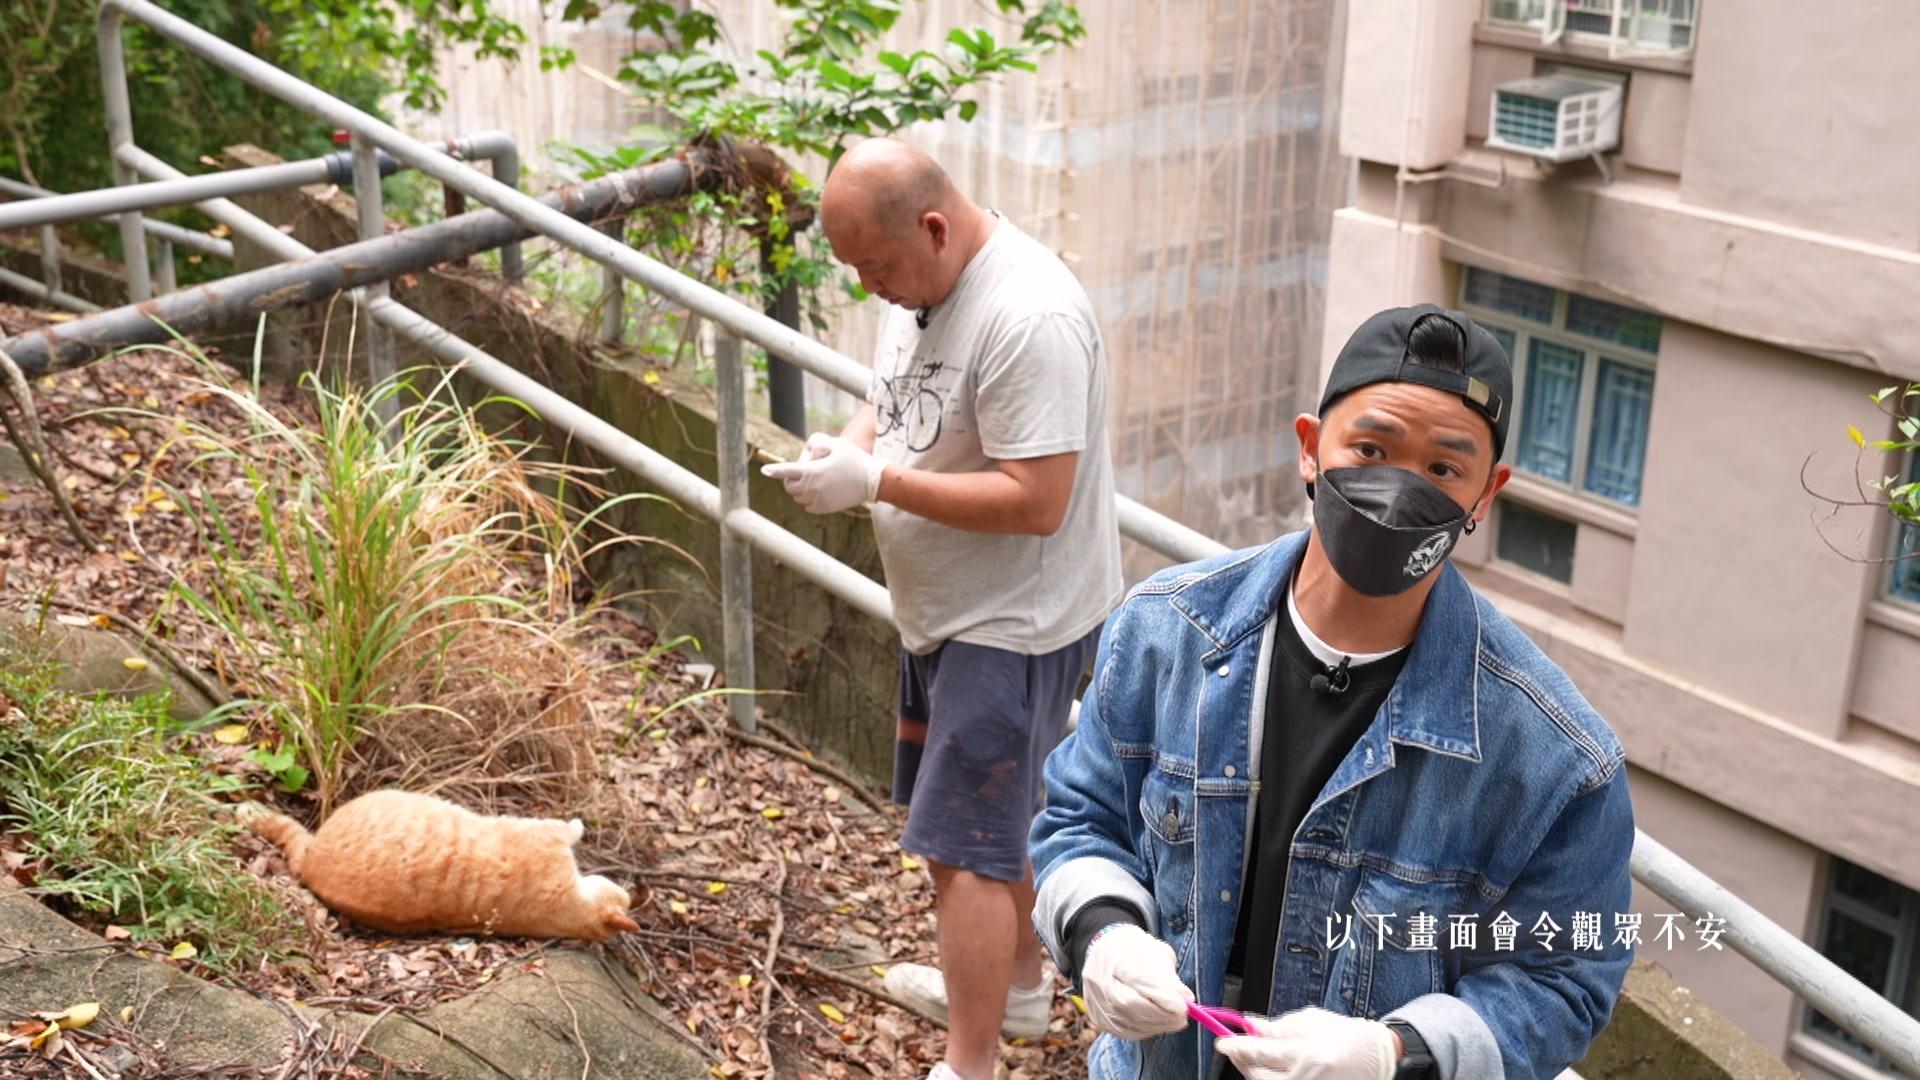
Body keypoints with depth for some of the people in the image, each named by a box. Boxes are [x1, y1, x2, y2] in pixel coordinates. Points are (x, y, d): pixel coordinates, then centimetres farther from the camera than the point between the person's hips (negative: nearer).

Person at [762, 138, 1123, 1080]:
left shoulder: (1027, 318, -28)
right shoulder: (916, 280, 2)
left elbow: (1034, 501, -30)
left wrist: (872, 483, -28)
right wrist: (845, 450, -7)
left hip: (1014, 621, -10)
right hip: (946, 607, 10)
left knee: (965, 844, -6)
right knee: (997, 816, 24)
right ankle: (1016, 985, 43)